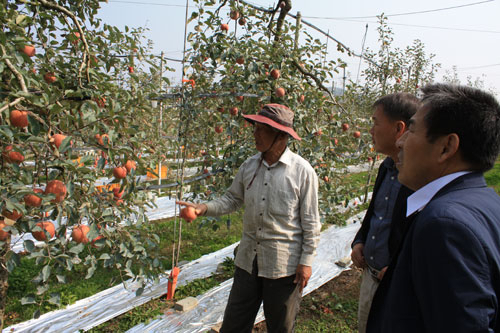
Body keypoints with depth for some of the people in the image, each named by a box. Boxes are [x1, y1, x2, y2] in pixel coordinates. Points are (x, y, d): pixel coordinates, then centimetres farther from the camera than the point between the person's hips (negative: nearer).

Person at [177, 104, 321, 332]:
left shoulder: (302, 170, -14)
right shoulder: (249, 166, -1)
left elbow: (310, 223, -9)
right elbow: (233, 199, 9)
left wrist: (306, 261, -8)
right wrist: (205, 208, -8)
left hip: (284, 265, -4)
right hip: (248, 260, 4)